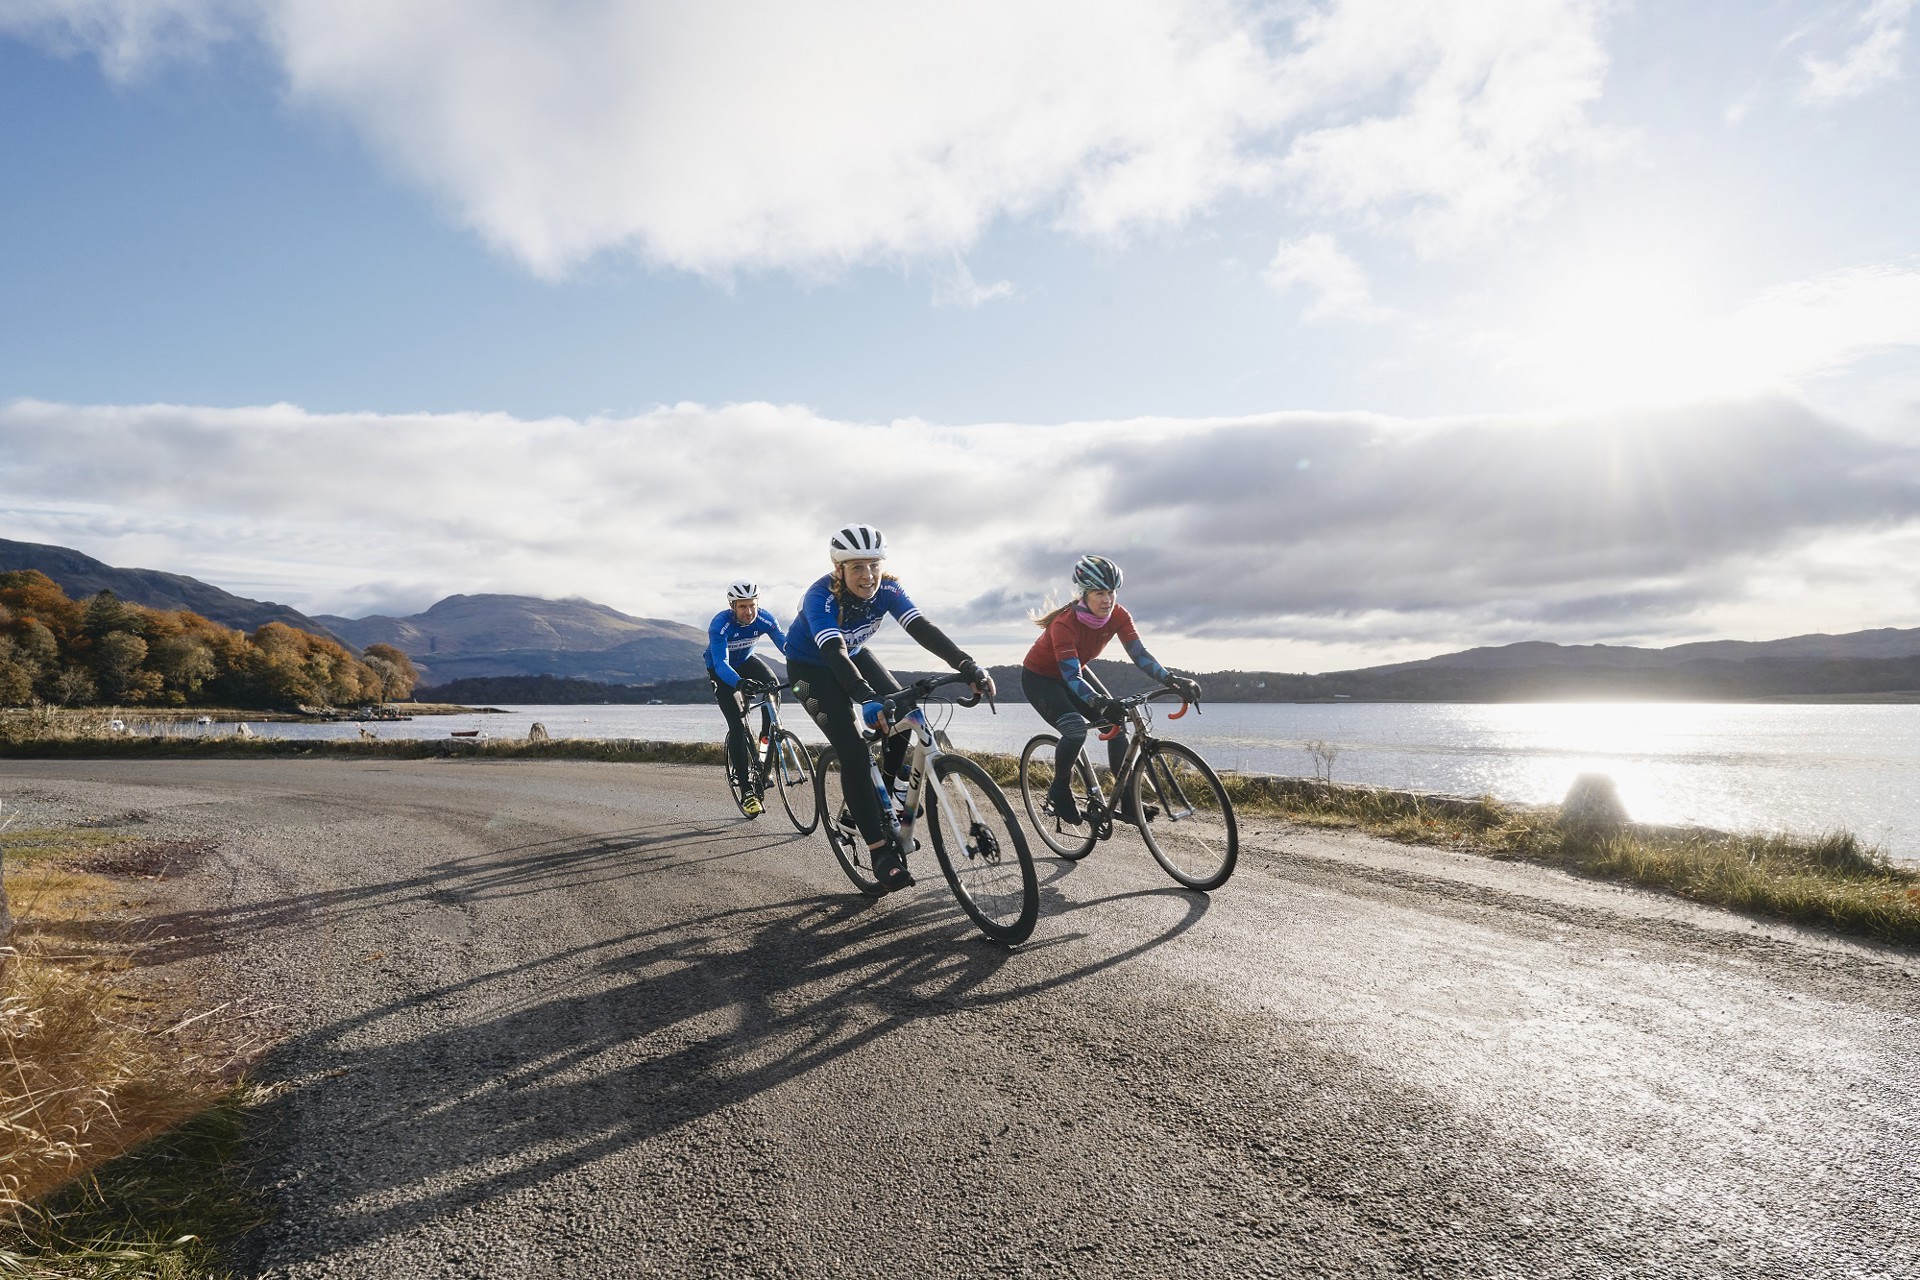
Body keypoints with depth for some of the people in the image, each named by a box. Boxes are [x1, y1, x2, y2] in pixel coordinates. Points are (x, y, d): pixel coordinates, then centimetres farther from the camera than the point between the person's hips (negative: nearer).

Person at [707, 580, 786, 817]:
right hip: (721, 670, -3)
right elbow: (721, 664, -44)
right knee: (737, 725, -16)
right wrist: (740, 683, -64)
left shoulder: (764, 620, -23)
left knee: (772, 686, -29)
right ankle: (748, 789, -11)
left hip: (746, 661, 4)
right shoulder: (720, 624, -34)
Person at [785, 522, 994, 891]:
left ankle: (887, 793, 8)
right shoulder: (821, 597, -34)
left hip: (854, 655, 6)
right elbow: (834, 653, -48)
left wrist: (968, 666, -46)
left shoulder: (887, 589, -21)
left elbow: (922, 628, -31)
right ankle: (881, 851, -13)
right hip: (811, 667, -5)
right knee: (853, 752, -18)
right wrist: (868, 699, -63)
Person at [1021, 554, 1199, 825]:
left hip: (1075, 673, 6)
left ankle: (1127, 802, -4)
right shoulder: (1064, 623, -35)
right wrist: (1100, 703, -57)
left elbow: (1139, 654, -25)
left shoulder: (1118, 615, -19)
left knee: (1116, 722, -12)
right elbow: (1072, 677, -40)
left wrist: (1172, 680, -40)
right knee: (1076, 729, -29)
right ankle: (1059, 793, -5)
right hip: (1040, 678, -6)